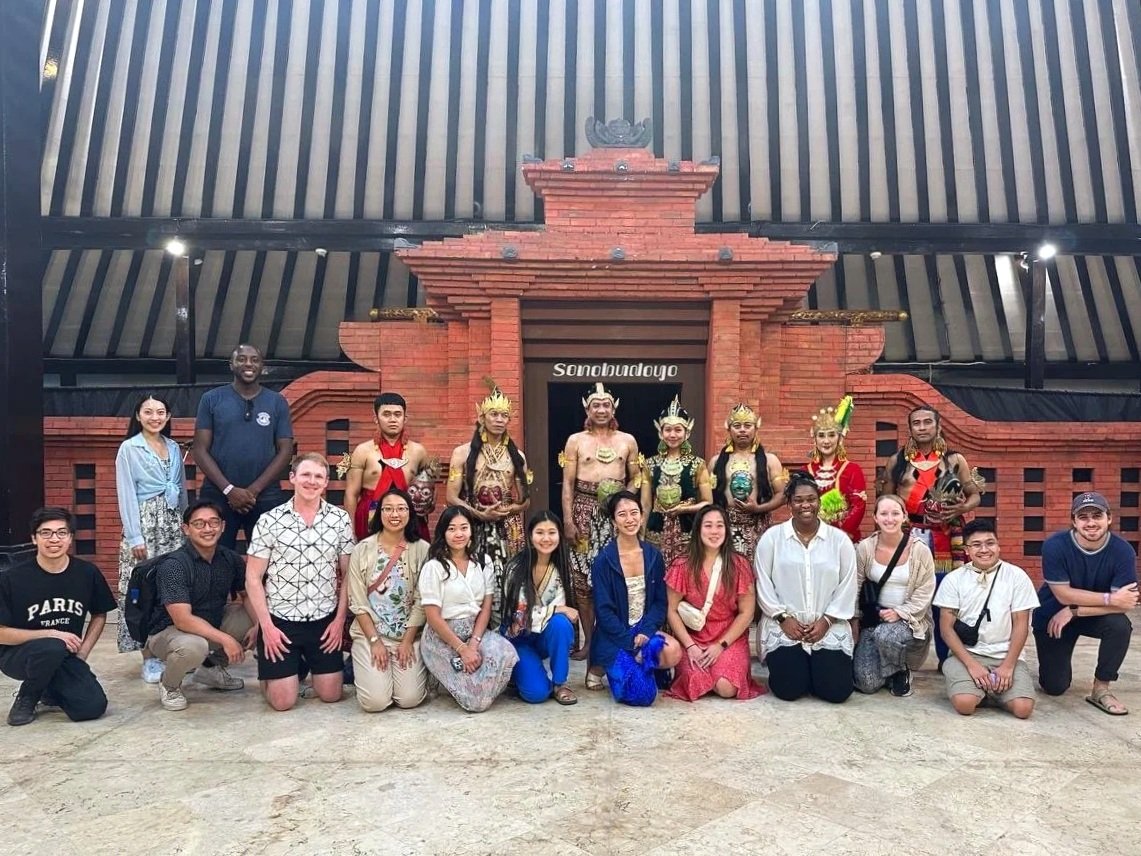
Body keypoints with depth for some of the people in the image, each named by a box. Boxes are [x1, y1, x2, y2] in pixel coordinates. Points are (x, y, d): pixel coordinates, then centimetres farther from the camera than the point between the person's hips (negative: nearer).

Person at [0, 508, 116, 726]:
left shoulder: (87, 573, -5)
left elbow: (99, 615, 10)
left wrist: (82, 653, 0)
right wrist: (51, 634, -20)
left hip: (65, 658, 3)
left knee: (94, 706, -18)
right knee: (52, 648, -37)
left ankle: (49, 689, 16)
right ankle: (26, 698, -4)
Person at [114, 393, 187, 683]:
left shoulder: (174, 448, 12)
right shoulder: (128, 448, -3)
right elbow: (126, 496, -7)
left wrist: (186, 525, 13)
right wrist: (135, 536, -13)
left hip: (172, 525, 5)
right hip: (143, 524, -5)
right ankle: (149, 657, 1)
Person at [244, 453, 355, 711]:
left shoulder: (341, 519, -1)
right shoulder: (269, 521, -7)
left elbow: (348, 574, 4)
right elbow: (253, 578, -4)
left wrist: (340, 619, -2)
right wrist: (266, 625, -10)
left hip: (325, 619, 2)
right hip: (280, 619, -2)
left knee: (330, 695, 6)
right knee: (283, 701, -1)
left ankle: (307, 664, 38)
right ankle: (269, 671, 33)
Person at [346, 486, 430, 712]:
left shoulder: (422, 549, -4)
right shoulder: (362, 550, -3)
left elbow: (421, 602, -4)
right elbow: (358, 603, -4)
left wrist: (408, 641, -9)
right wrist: (375, 641, -11)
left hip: (409, 634, 0)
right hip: (369, 634, 0)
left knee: (410, 699, -12)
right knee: (375, 701, -13)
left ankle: (414, 669, 21)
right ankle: (365, 668, 20)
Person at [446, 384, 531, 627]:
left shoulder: (517, 456, 11)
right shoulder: (463, 452, 3)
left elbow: (526, 500, 11)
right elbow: (452, 497, -2)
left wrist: (509, 510, -9)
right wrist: (480, 514, -14)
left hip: (508, 532, 2)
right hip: (475, 531, -2)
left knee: (506, 585, -2)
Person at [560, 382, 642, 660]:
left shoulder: (628, 440, 9)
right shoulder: (575, 440, 5)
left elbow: (635, 478, 12)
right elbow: (568, 483, 1)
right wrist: (567, 521, -6)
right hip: (584, 510, -1)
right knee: (583, 577, -1)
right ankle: (588, 640, 9)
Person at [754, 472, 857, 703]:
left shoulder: (839, 539, 3)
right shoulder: (771, 537, 0)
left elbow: (847, 585, 2)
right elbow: (763, 583, -1)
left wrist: (826, 620, -7)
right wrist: (783, 617, -9)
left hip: (829, 628, 1)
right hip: (784, 627, -1)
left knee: (837, 690, -10)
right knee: (789, 689, -14)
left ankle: (816, 666, 23)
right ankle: (788, 665, 22)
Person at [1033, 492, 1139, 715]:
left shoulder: (1123, 551, -21)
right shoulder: (1055, 546, -24)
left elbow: (1124, 603, -26)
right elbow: (1063, 595, -23)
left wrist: (1074, 611, -30)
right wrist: (1111, 598, -29)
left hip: (1096, 616, 1)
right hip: (1052, 617, -1)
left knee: (1121, 625, -33)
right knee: (1055, 687, -1)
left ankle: (1101, 689, -11)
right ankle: (1055, 663, 38)